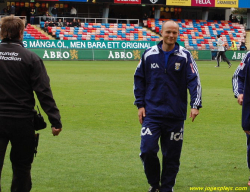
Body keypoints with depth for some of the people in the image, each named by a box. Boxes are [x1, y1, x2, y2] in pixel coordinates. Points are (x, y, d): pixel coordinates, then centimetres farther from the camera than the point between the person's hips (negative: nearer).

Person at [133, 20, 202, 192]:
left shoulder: (185, 56, -1)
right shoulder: (149, 54, 3)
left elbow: (194, 81, -5)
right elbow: (139, 79, 11)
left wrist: (195, 105, -18)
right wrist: (140, 104, 5)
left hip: (175, 115, 0)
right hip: (152, 113, 0)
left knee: (172, 155, 4)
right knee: (147, 150, -11)